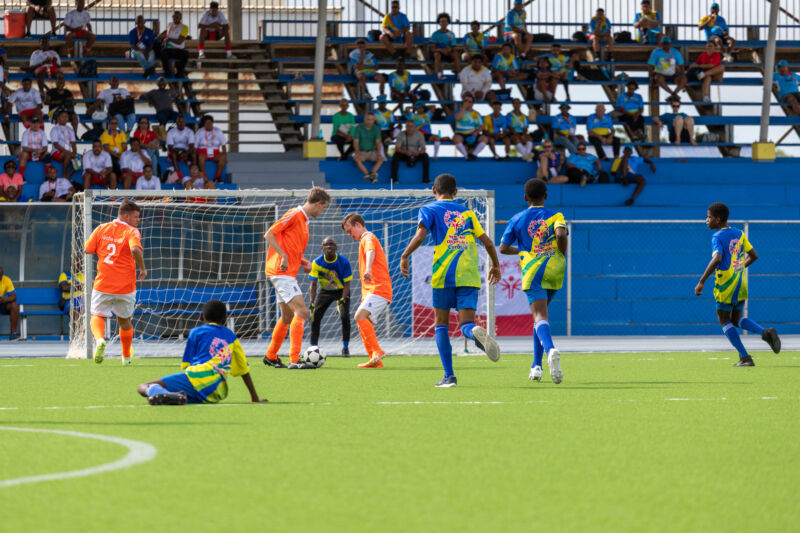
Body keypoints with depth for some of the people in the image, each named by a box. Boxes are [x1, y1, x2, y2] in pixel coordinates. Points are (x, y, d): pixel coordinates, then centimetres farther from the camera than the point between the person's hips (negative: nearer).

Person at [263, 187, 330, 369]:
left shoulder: (304, 220, 18)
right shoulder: (294, 215, -10)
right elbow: (269, 235, -14)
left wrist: (303, 261, 11)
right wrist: (284, 256, -21)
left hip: (288, 273, 10)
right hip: (281, 271, -10)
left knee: (288, 316, 18)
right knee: (301, 311, -17)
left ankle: (271, 356, 31)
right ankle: (294, 360, -21)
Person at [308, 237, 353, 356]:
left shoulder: (343, 262, -21)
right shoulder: (317, 262, -18)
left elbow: (347, 284, -16)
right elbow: (313, 285, -15)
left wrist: (341, 301, -29)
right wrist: (311, 304, -25)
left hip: (341, 291, -2)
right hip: (325, 291, 2)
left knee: (345, 315, -23)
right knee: (315, 317, -12)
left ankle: (345, 347, -8)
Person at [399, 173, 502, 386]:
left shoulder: (429, 210, 8)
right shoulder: (466, 212, 19)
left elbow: (421, 234, -11)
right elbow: (487, 241, 17)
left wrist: (404, 256, -3)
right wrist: (496, 265, 30)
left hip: (444, 274, -2)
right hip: (470, 275, 2)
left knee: (441, 324, 11)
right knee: (466, 325, -1)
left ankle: (449, 375, 3)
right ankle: (476, 333, -40)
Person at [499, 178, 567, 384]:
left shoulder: (517, 219, 8)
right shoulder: (555, 216, 5)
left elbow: (503, 248, 10)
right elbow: (561, 234, -16)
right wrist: (562, 255, 1)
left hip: (532, 271, -2)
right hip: (554, 270, 2)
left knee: (540, 317, -14)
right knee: (540, 314, 19)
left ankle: (551, 350, -45)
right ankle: (536, 365, 17)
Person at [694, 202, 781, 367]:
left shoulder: (717, 237, -13)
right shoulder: (739, 234, 9)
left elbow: (717, 259, -29)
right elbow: (753, 255, 15)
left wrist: (701, 282, -27)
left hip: (726, 285, -7)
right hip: (741, 284, 7)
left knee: (724, 320, 6)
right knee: (737, 319, 18)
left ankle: (745, 357, 0)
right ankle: (766, 332, -8)